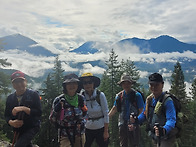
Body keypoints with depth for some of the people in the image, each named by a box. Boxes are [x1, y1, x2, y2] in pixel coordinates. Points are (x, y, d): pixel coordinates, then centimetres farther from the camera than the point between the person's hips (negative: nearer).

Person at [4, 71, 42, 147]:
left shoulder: (33, 94, -11)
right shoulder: (10, 98, 2)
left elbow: (39, 112, -17)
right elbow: (7, 115, 4)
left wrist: (23, 109, -29)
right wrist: (11, 122, -18)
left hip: (32, 127, -5)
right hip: (18, 130, 5)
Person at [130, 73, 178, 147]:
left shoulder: (167, 101, -20)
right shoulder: (149, 99, 3)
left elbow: (171, 120, -30)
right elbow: (144, 114, 13)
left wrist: (164, 129, -49)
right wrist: (136, 120, -7)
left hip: (166, 138, -7)